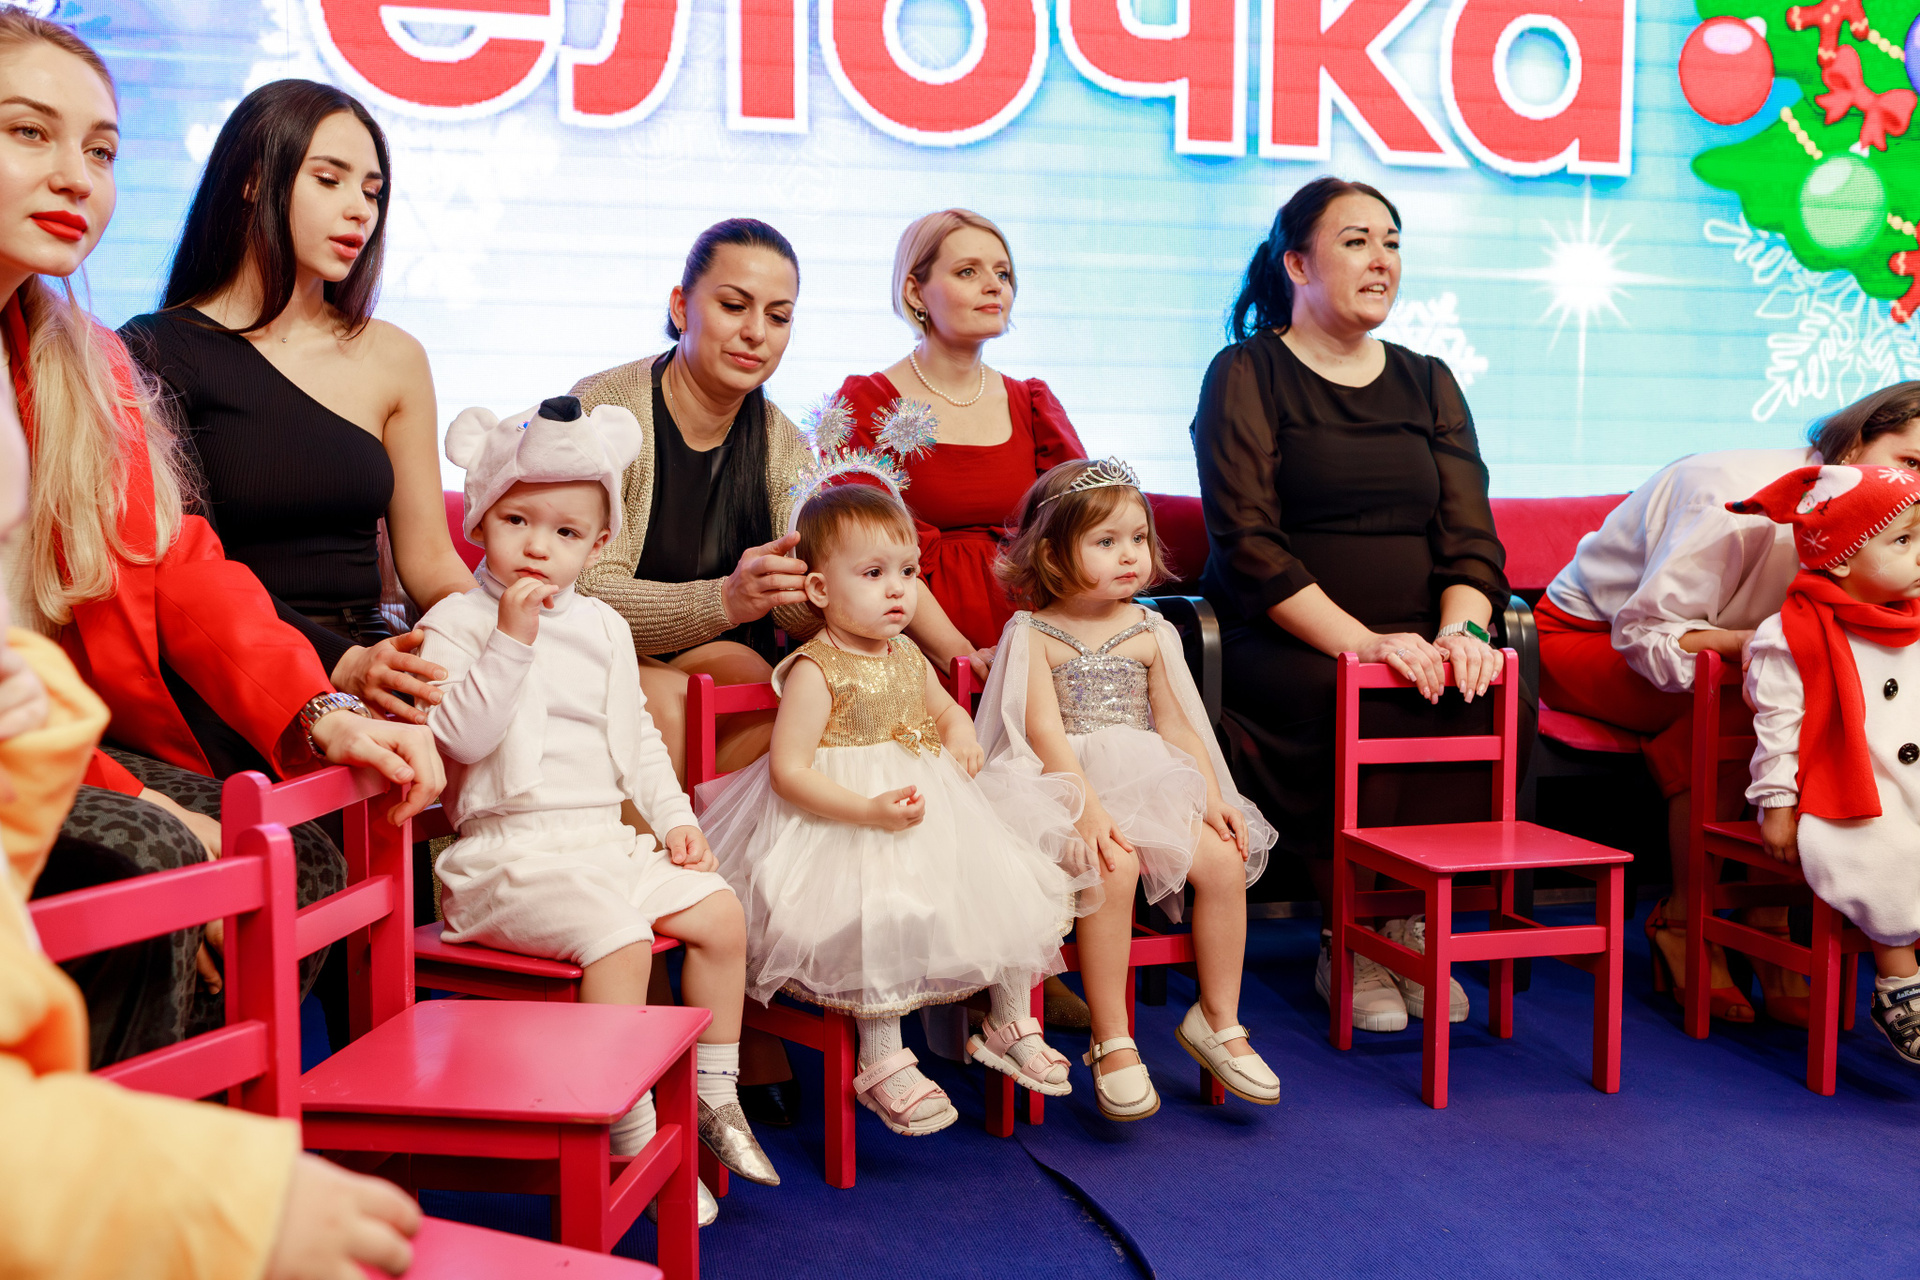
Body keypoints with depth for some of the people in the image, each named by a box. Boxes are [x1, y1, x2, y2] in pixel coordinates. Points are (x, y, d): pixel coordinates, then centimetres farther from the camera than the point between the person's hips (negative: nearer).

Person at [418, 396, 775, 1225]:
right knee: (618, 936, -29)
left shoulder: (602, 628, 15)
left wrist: (675, 816, 11)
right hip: (512, 854, -7)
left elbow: (637, 736, 22)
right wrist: (512, 639, -22)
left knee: (721, 911, -5)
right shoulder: (456, 622, -4)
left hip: (607, 840, 7)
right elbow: (461, 734, -18)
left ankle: (713, 1095, 9)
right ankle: (633, 1138, -17)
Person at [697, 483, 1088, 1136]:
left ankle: (1009, 1024, 21)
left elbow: (944, 707, 29)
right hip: (842, 832, -8)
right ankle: (883, 1062, -9)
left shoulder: (909, 657, 9)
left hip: (936, 808, 8)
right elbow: (788, 771, -22)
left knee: (1008, 887, 2)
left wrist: (961, 734, 3)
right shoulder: (815, 671, -16)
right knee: (884, 919, -29)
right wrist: (871, 811, -31)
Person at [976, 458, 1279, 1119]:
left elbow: (1176, 724, 14)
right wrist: (1088, 808, -25)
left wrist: (1213, 798, -1)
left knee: (1225, 860, -18)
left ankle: (1218, 1020, 1)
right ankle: (1111, 1041, -20)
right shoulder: (1033, 633, 0)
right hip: (1071, 788, -5)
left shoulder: (1148, 633, 14)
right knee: (1113, 867, -33)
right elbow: (1044, 730, -11)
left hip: (1152, 784, 5)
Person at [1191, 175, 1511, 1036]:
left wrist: (1461, 628, -12)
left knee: (1488, 700, -25)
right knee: (1364, 709, -32)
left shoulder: (1427, 383, 19)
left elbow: (1470, 536, 10)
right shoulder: (1246, 375, 3)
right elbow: (1249, 546, -9)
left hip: (1417, 645, 4)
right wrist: (1358, 641, -20)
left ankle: (1408, 921, -8)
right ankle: (1351, 947, -12)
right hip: (1277, 642, -4)